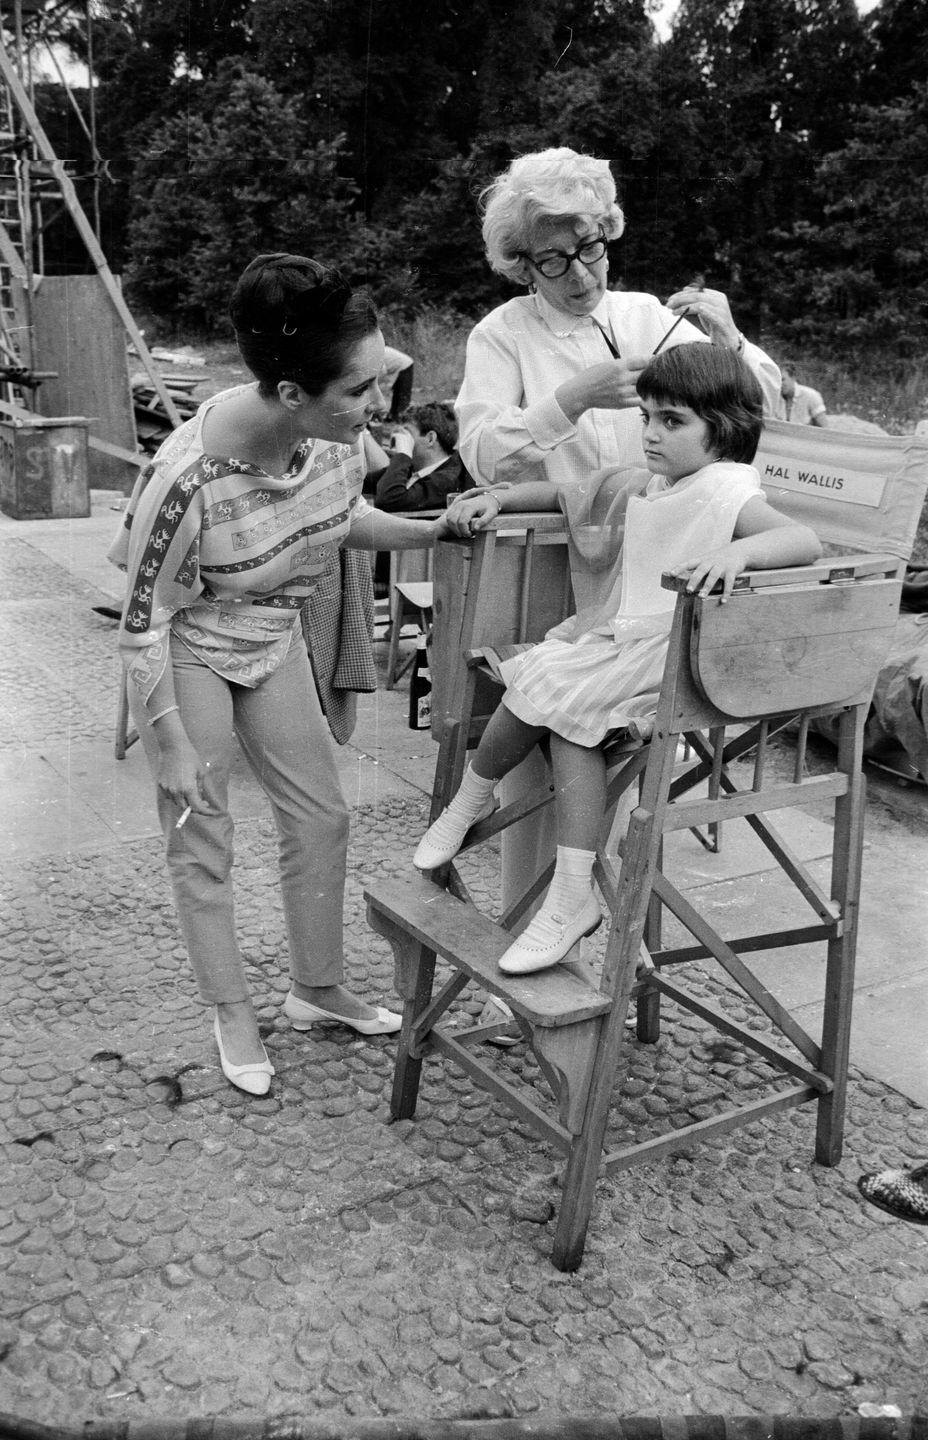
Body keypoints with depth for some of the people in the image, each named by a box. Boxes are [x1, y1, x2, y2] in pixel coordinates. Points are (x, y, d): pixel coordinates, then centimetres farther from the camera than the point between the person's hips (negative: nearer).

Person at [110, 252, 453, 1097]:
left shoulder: (339, 436, -21)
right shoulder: (189, 479, -37)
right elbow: (143, 623, -24)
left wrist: (439, 530, -11)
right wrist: (172, 744, -18)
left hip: (273, 641, 6)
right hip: (188, 653, -6)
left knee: (321, 814, 11)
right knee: (202, 833, 5)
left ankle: (317, 987, 31)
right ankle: (233, 1014, 26)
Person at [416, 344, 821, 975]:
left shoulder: (727, 490, -12)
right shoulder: (653, 487, 15)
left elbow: (805, 540, -25)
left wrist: (738, 551, -44)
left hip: (670, 657, -8)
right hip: (627, 638, 8)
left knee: (541, 682, -17)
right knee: (568, 716, -16)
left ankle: (471, 798, 11)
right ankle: (574, 894, -16)